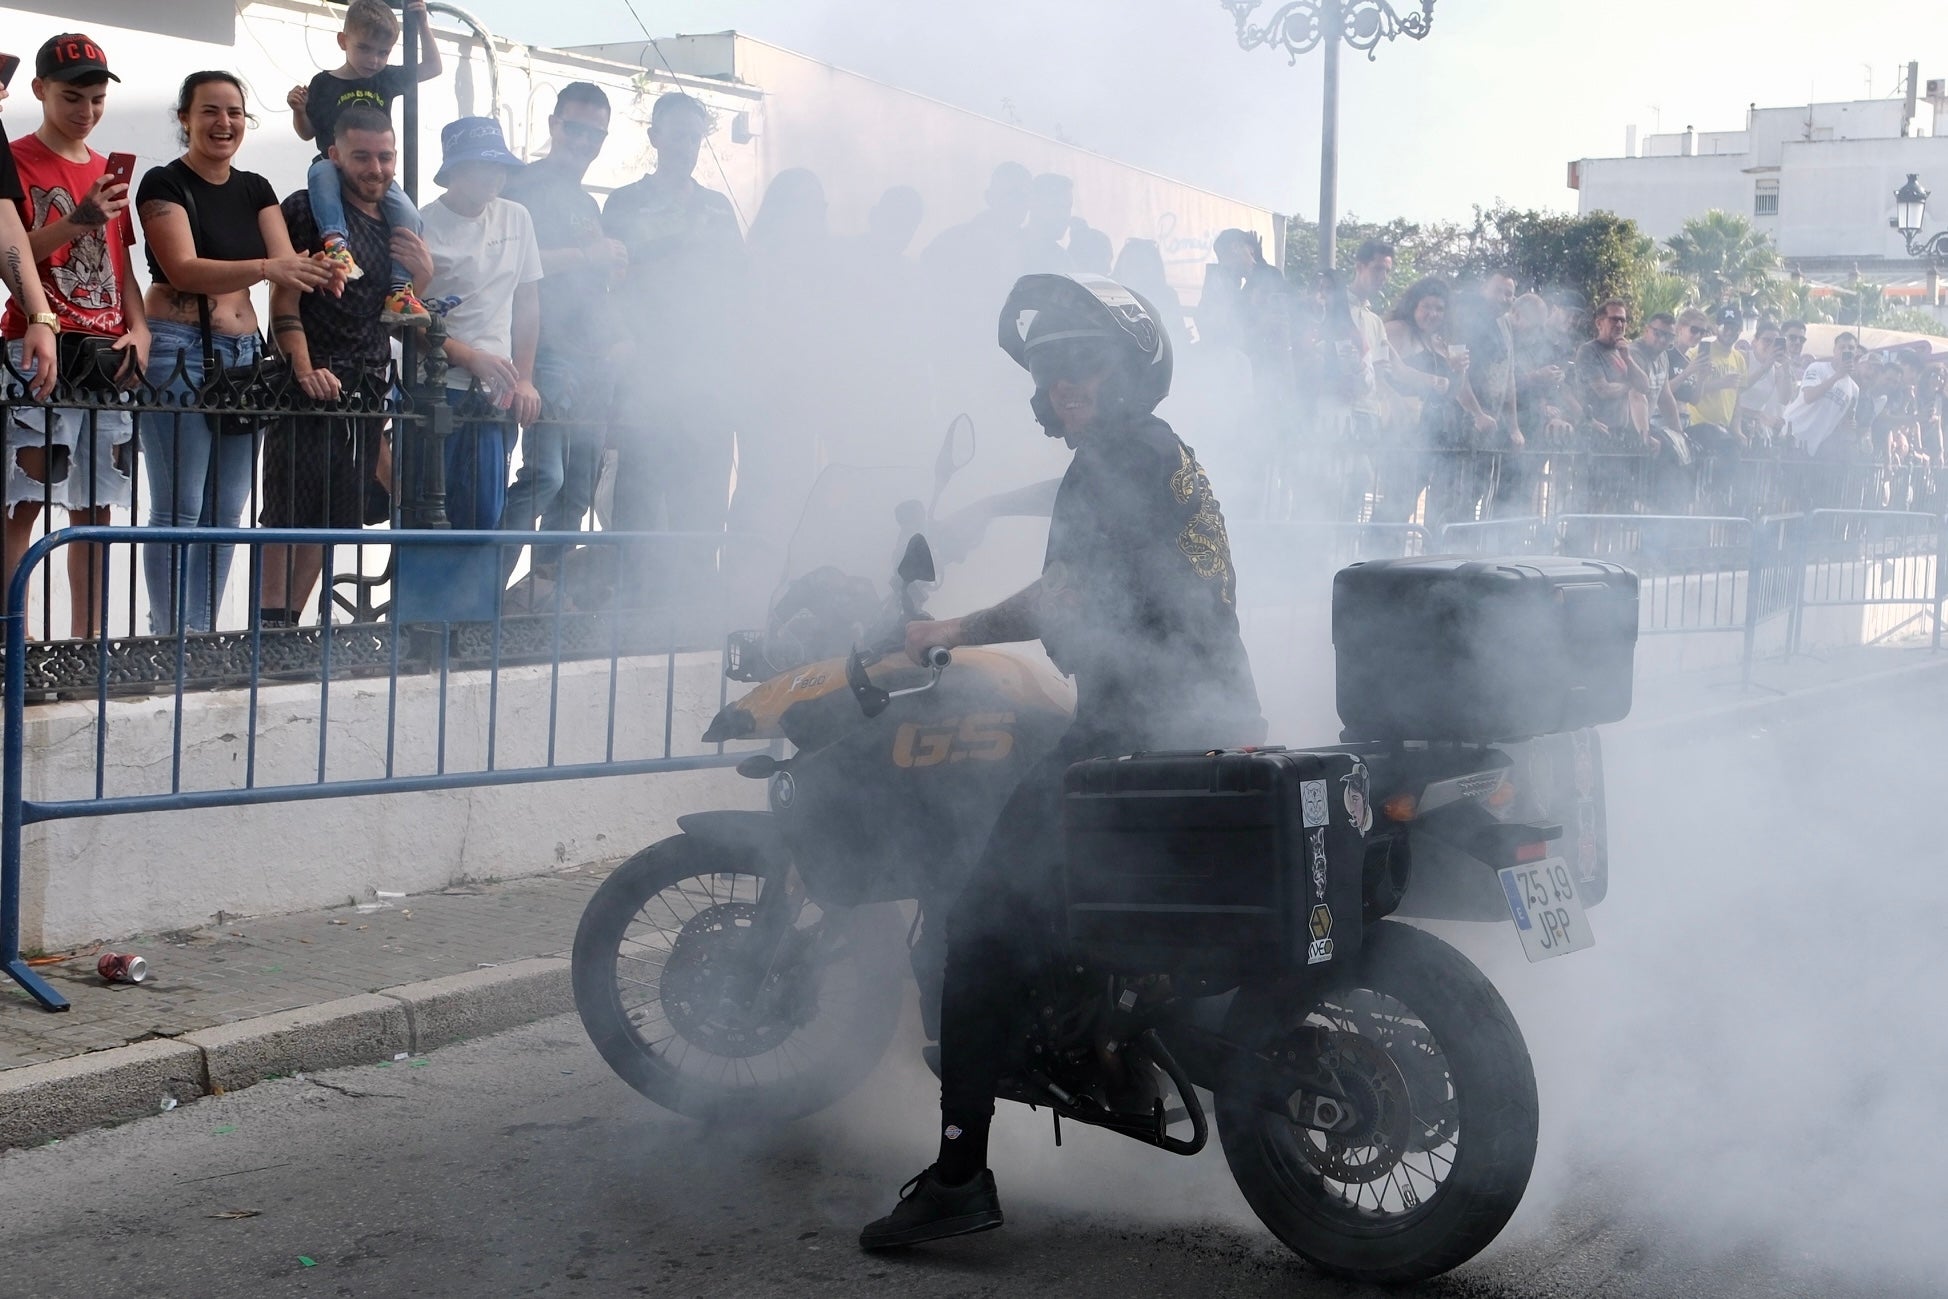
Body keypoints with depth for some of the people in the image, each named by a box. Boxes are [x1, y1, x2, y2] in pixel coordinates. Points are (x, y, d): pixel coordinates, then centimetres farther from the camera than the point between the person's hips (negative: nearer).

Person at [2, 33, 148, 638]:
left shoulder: (110, 173, 19)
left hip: (107, 355, 6)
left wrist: (139, 329, 5)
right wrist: (77, 221, -21)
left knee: (95, 507, 5)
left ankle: (87, 641, 8)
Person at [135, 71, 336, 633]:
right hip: (178, 350, -6)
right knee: (179, 509, -8)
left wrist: (319, 270, -21)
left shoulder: (255, 189, 14)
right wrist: (268, 268, -31)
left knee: (226, 511, 6)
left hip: (243, 352, 6)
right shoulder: (164, 184, -4)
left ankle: (204, 635, 11)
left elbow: (288, 266, 3)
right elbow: (185, 269, -17)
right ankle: (171, 639, -5)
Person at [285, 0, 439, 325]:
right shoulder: (324, 83, 4)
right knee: (320, 172, -39)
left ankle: (399, 289, -23)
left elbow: (432, 67, 17)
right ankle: (335, 241, -53)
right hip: (335, 164, -2)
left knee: (408, 215, -23)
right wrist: (299, 110, -10)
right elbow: (307, 132, 11)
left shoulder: (386, 79, 11)